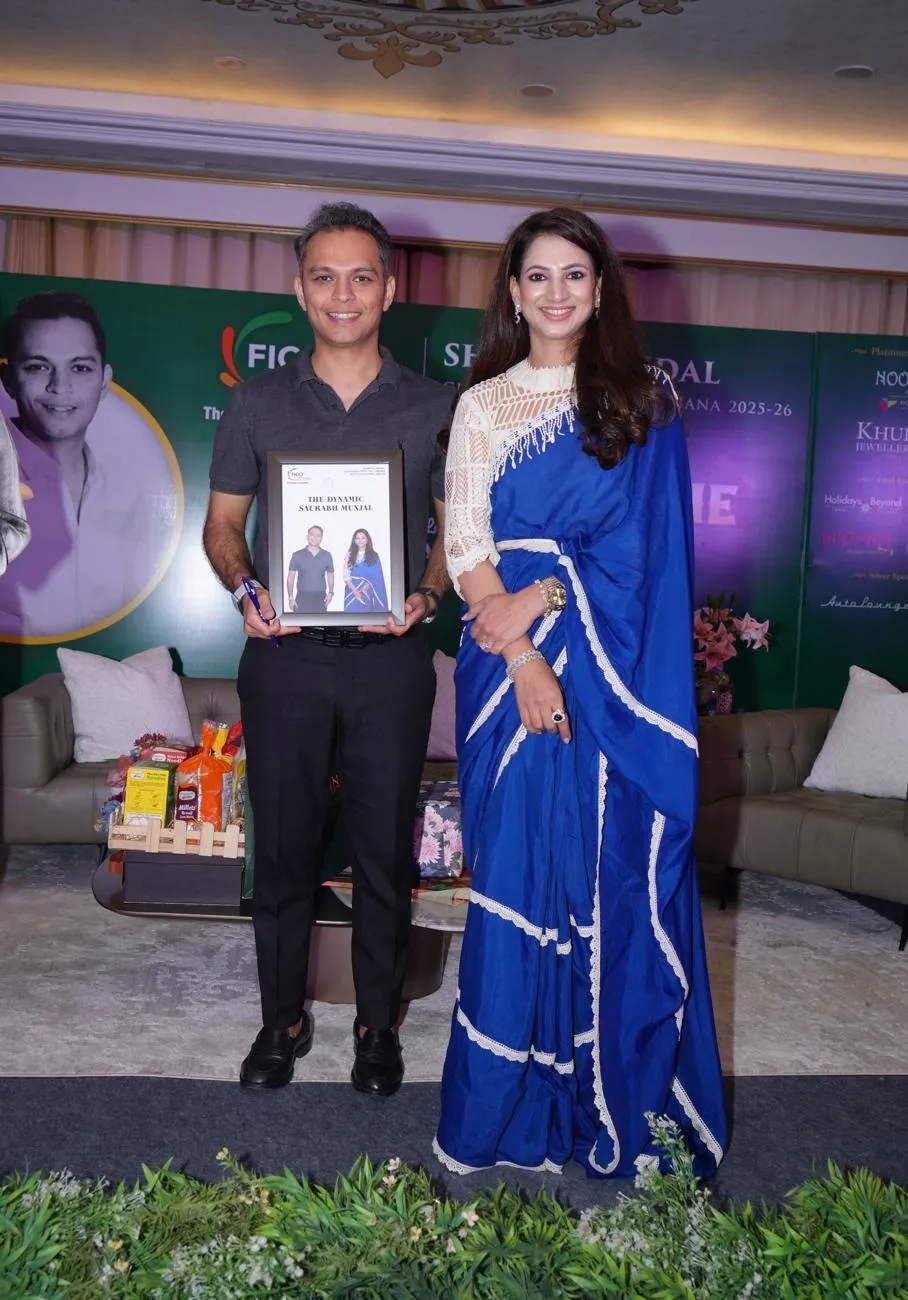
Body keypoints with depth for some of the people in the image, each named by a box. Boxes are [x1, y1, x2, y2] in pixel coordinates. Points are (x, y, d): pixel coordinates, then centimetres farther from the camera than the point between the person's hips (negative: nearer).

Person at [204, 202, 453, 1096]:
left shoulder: (432, 409, 5)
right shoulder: (257, 405, 6)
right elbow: (222, 523, 10)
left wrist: (426, 596, -11)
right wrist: (245, 590, -10)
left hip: (391, 659, 0)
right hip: (285, 655, 1)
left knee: (385, 849, 7)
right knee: (282, 846, 8)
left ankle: (377, 1022, 26)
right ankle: (282, 1018, 27)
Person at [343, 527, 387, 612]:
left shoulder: (374, 555, 6)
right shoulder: (350, 555, 7)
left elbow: (376, 577, 0)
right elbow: (346, 575, 1)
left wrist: (364, 589, -13)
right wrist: (355, 591, -13)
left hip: (367, 593, 0)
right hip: (352, 592, 0)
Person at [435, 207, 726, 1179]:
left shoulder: (641, 402, 8)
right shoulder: (483, 405, 9)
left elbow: (640, 540, -2)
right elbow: (465, 547, 1)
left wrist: (541, 598, -14)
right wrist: (523, 658, -11)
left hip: (615, 669, 0)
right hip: (511, 660, 1)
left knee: (618, 871, 2)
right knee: (516, 871, 3)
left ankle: (620, 1094, 18)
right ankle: (513, 1097, 17)